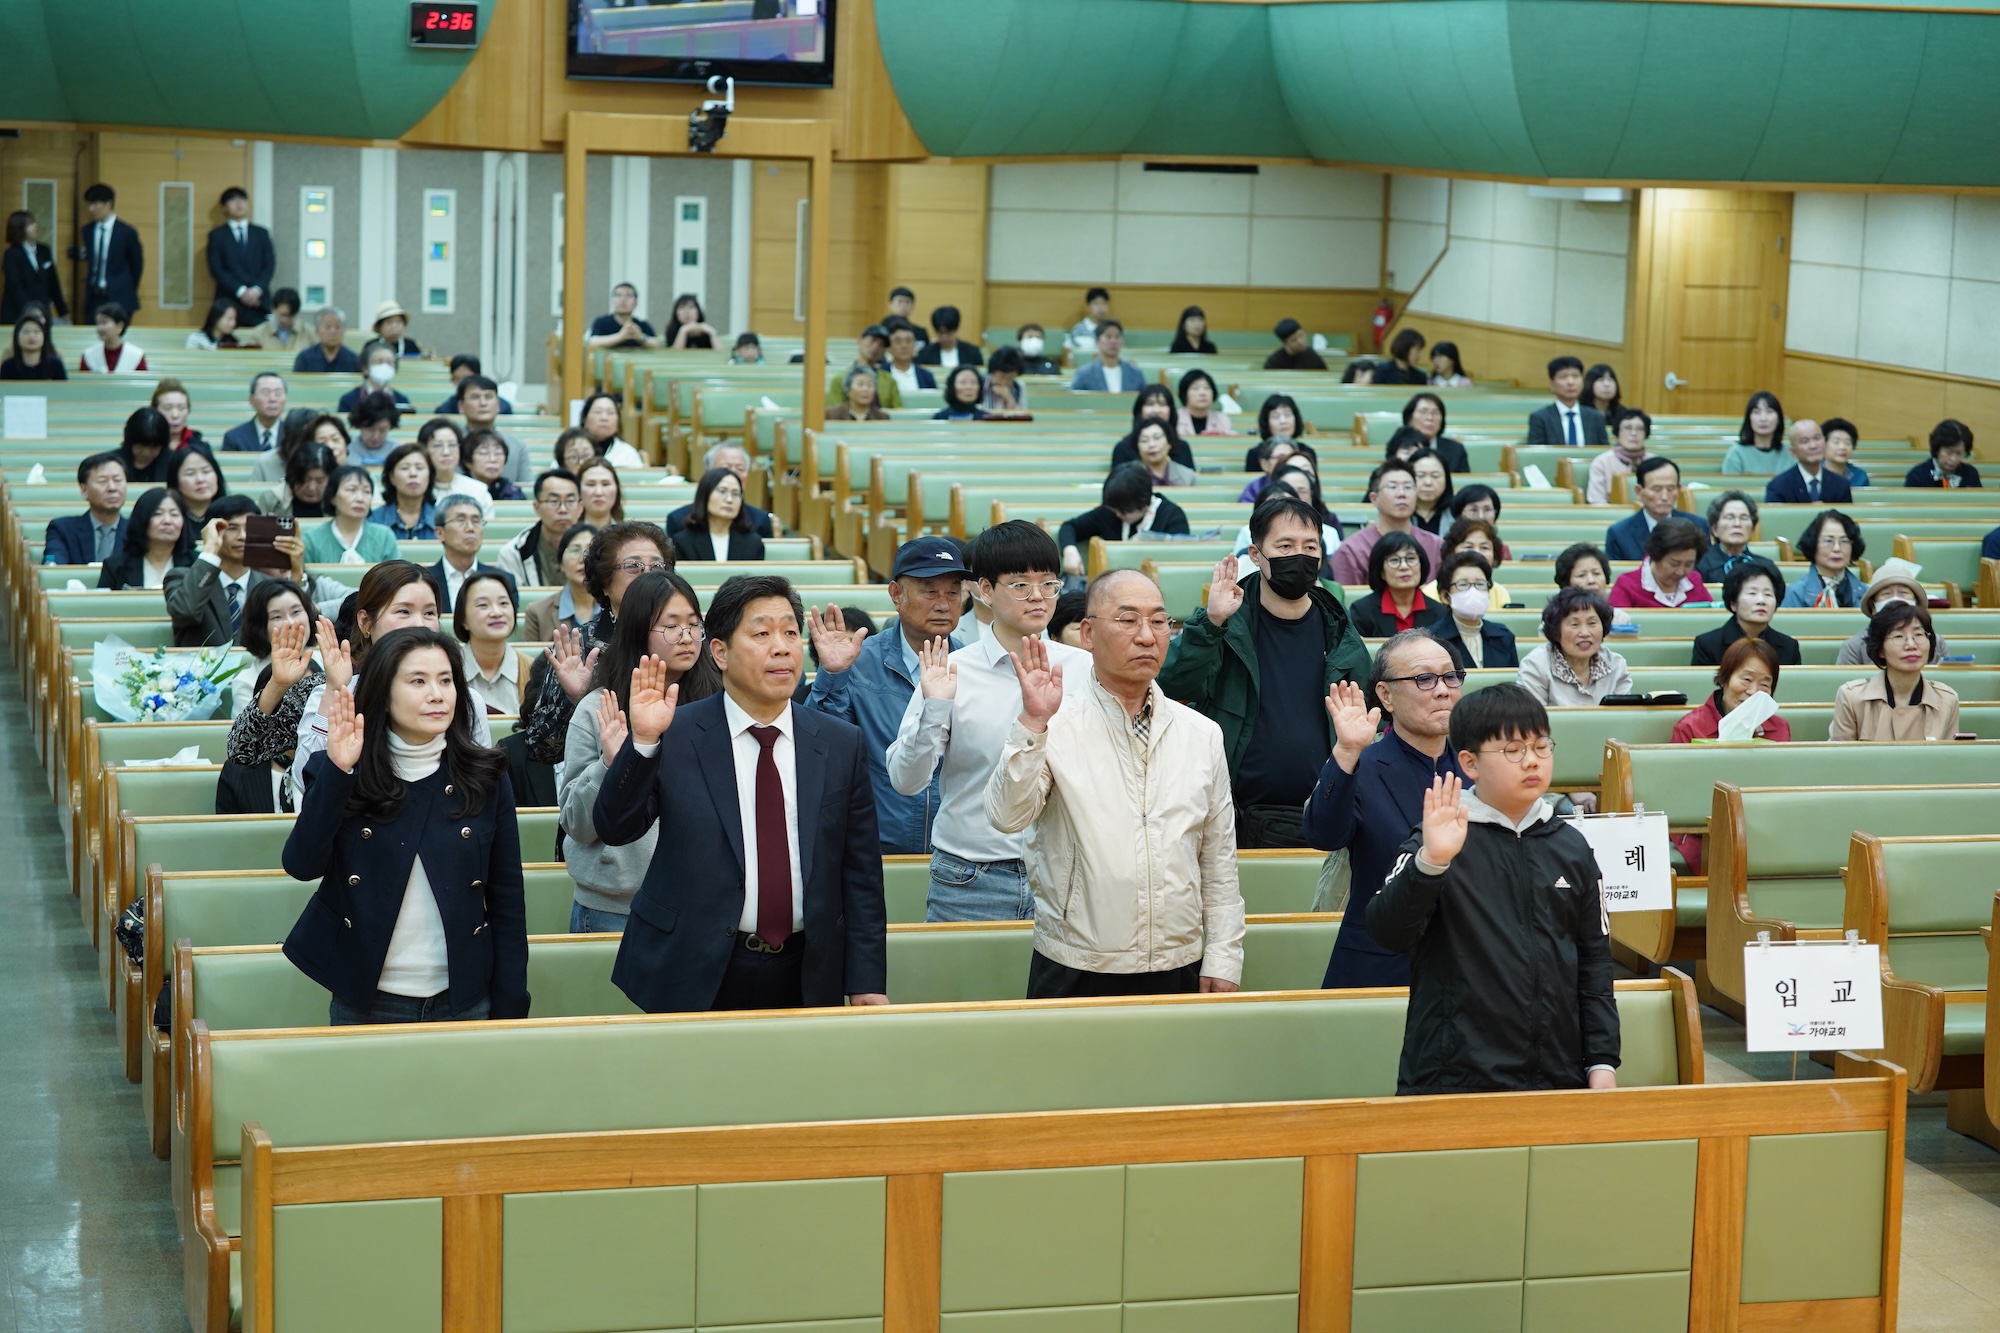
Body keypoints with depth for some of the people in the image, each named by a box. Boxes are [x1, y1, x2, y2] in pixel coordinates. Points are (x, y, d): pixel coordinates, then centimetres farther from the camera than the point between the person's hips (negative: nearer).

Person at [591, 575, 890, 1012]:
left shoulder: (841, 744, 4)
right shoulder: (674, 736, -3)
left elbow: (860, 873, 5)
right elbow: (615, 828, -11)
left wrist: (867, 981, 2)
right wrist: (643, 742, -26)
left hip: (806, 977, 2)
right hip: (694, 976, -2)